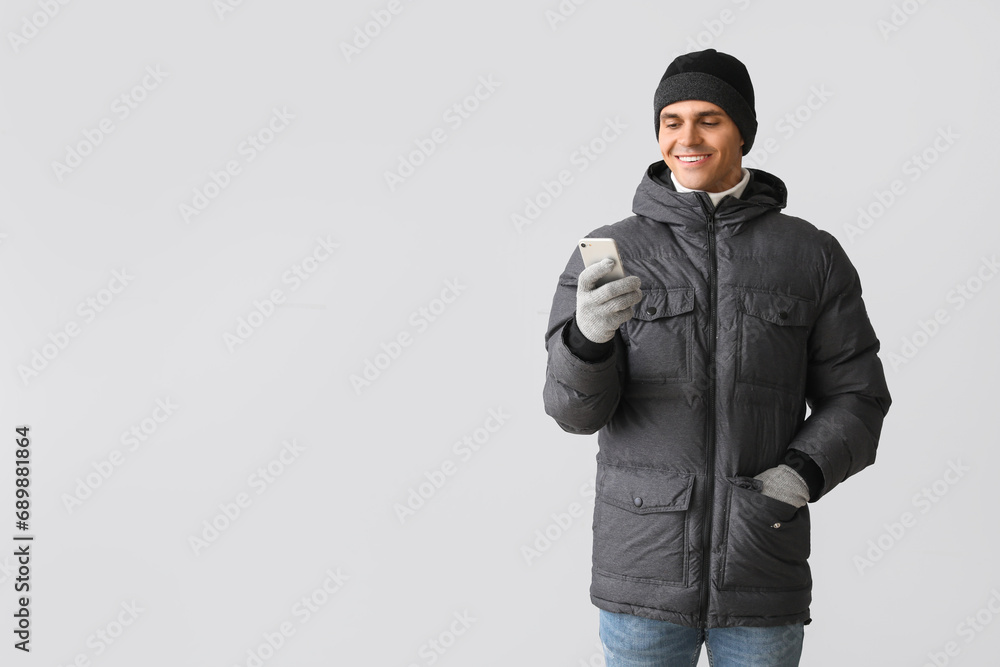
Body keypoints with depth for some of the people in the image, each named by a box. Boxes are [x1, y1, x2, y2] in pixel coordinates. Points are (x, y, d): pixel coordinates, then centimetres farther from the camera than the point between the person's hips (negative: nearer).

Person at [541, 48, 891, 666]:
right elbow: (576, 407, -9)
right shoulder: (609, 254, -1)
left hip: (763, 574, 1)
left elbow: (855, 397, 4)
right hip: (644, 571, 0)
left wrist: (801, 474, -14)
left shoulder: (812, 255, 2)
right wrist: (588, 334, -30)